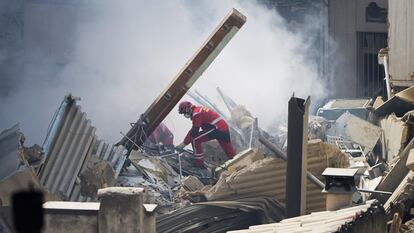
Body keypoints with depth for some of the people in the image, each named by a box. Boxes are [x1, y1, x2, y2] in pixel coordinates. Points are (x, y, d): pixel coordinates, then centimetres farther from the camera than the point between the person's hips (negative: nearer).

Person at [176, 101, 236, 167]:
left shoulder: (196, 113, -10)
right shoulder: (199, 109, 20)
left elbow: (194, 131, -12)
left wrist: (184, 143, -5)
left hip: (217, 129, -10)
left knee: (195, 139, -8)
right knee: (230, 152, 20)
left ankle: (199, 163, -7)